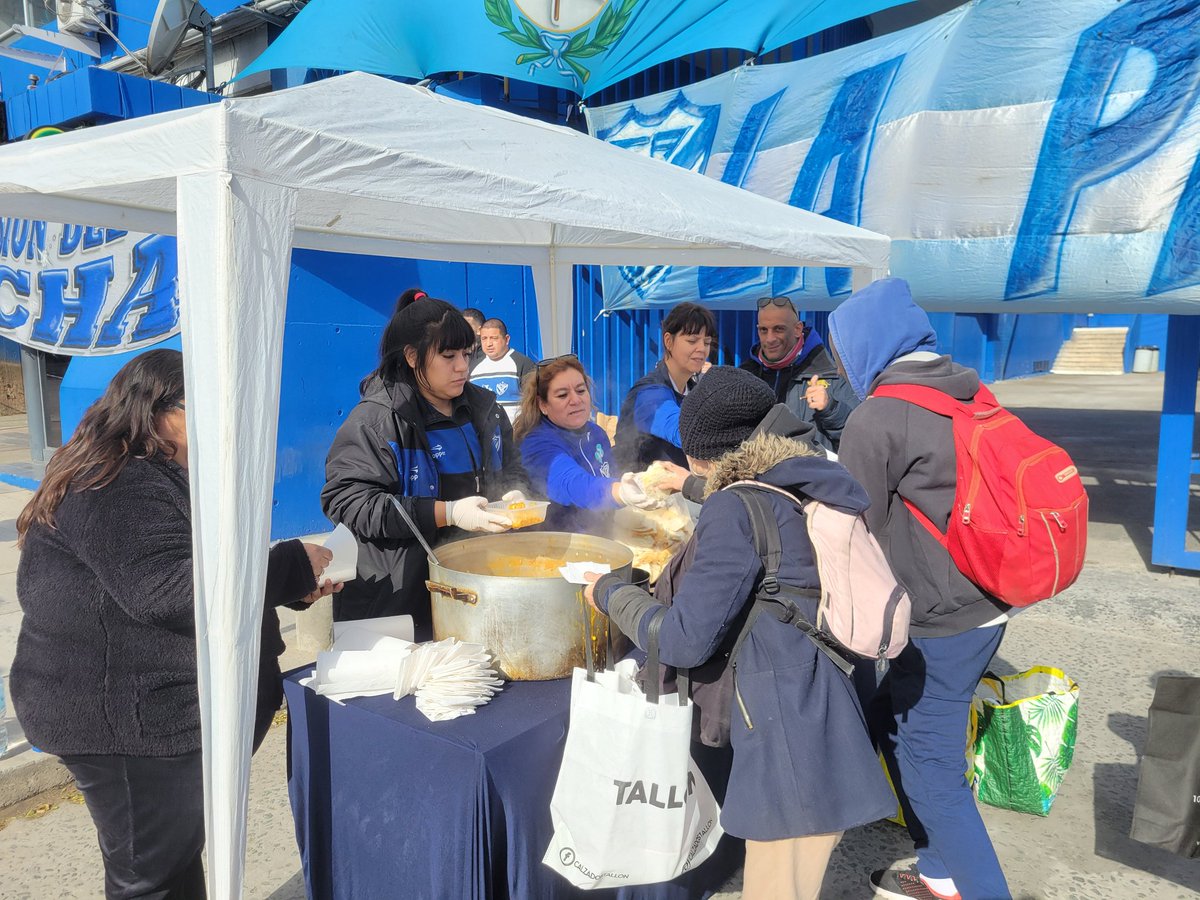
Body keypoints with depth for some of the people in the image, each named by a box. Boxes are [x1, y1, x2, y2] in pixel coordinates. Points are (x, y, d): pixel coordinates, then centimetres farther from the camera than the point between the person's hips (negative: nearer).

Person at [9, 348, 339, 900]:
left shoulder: (156, 478, 14)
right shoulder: (117, 487, -20)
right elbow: (174, 593, -28)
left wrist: (294, 583, 0)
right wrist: (292, 565, -22)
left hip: (157, 709, 10)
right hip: (124, 718, -10)